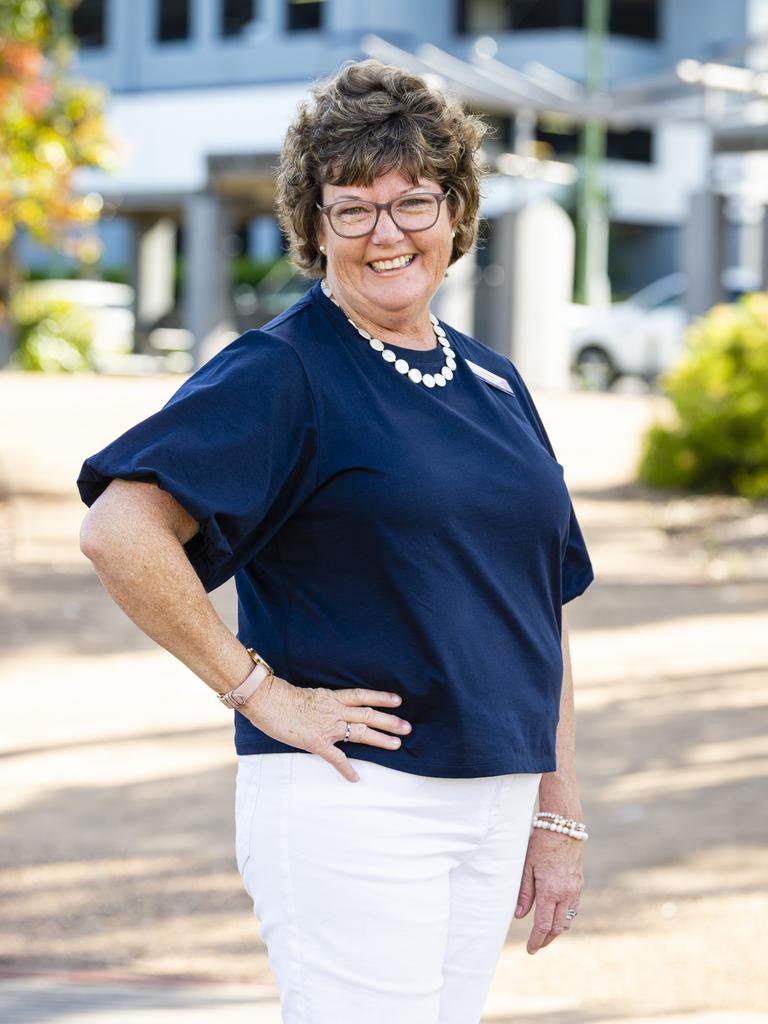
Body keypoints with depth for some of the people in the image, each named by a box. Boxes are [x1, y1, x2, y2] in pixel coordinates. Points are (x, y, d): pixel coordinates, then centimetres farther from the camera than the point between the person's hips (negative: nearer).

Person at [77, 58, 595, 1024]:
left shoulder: (494, 383, 14)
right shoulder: (280, 372, -7)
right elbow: (119, 530, -19)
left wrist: (559, 813, 14)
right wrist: (259, 690, -16)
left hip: (493, 799, 7)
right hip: (349, 795, -7)